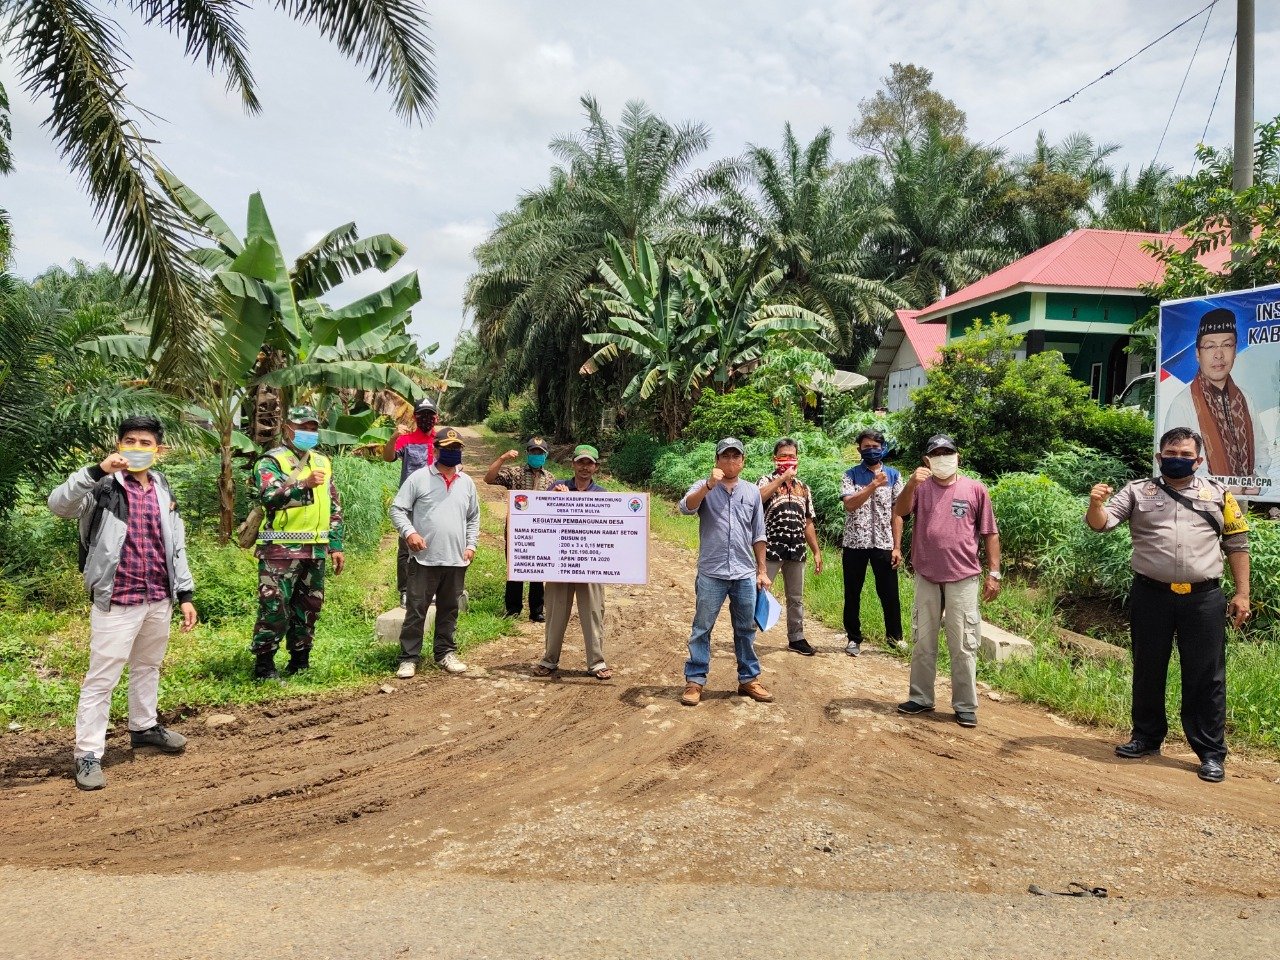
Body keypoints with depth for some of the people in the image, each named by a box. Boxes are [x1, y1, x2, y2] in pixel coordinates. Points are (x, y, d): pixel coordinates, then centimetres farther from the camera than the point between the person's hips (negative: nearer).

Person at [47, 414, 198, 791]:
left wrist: (185, 594, 9)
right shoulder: (104, 488, -7)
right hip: (117, 601, -6)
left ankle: (144, 727, 39)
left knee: (148, 666, 22)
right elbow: (58, 505, -25)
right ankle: (88, 754, 9)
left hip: (159, 599, 6)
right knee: (101, 678, 0)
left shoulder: (163, 491, 8)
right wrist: (97, 471, -34)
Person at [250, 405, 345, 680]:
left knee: (309, 607, 12)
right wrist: (304, 484, -28)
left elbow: (335, 507, 18)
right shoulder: (271, 461, -2)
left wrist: (336, 545, 13)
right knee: (274, 607, -5)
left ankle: (300, 661, 24)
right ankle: (264, 664, 7)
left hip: (316, 550, 6)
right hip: (281, 549, -6)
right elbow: (269, 496, -21)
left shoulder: (323, 462, 16)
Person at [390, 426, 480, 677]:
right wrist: (409, 532, -17)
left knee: (449, 610, 14)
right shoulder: (419, 478, -3)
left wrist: (471, 544, 8)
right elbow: (398, 508, -3)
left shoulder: (467, 483, 11)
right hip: (425, 559, -4)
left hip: (456, 561, 4)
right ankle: (409, 657, 9)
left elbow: (473, 518, 19)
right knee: (416, 610, 1)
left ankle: (446, 653, 26)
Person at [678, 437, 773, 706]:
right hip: (711, 574, -3)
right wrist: (709, 485, -34)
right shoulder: (704, 488, 0)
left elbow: (758, 536, 13)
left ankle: (749, 679, 23)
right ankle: (695, 681, 10)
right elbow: (686, 508, -21)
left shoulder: (752, 492, 9)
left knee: (746, 630, 12)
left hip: (745, 574, 3)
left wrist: (763, 570, 12)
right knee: (702, 629, 3)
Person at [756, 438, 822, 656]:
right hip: (770, 549, -5)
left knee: (796, 597, 14)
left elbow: (808, 523, 17)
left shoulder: (803, 487, 14)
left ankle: (796, 638, 26)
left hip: (796, 551, 5)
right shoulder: (767, 481, -1)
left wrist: (817, 551, 13)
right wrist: (783, 477, -21)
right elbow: (757, 498, -26)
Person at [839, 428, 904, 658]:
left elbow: (897, 513, 4)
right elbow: (850, 504, -15)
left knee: (889, 593, 8)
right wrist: (874, 484, -23)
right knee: (853, 594, 8)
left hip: (884, 544, 1)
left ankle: (894, 635, 28)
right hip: (855, 543, -1)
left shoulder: (893, 475, 6)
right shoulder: (851, 474, 1)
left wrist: (897, 547, -1)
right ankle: (853, 637, 21)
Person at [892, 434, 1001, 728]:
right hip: (926, 577, 2)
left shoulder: (975, 489, 1)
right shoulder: (920, 487, 5)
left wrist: (994, 573, -1)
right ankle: (921, 698, 24)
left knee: (963, 646, 2)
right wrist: (911, 484, -26)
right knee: (923, 642, 12)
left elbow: (990, 534, 4)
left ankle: (965, 706, 12)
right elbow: (899, 512, -11)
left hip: (963, 579, -2)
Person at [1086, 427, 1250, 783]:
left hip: (1204, 598, 0)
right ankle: (1147, 737, 28)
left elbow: (1236, 545, 9)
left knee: (1206, 676, 4)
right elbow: (1101, 523, -5)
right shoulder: (1137, 491, 6)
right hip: (1151, 595, 1)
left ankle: (1211, 752, 15)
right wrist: (1096, 503, -28)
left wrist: (1242, 593, 3)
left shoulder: (1218, 494, 8)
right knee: (1148, 671, 12)